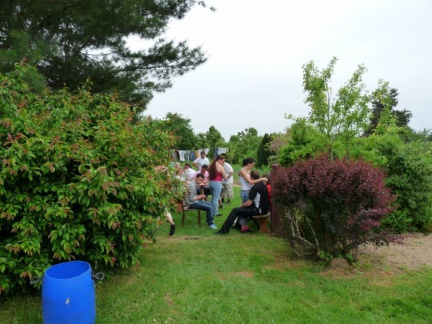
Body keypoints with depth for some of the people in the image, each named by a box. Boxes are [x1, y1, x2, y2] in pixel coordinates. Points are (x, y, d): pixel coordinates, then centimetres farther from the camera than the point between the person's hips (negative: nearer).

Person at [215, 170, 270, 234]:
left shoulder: (255, 187, -20)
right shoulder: (264, 184, 6)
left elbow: (248, 203, -17)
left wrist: (241, 205, 2)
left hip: (260, 210, -9)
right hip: (266, 208, 9)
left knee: (235, 210, -5)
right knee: (243, 208, 28)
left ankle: (224, 230, -2)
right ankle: (244, 225, 27)